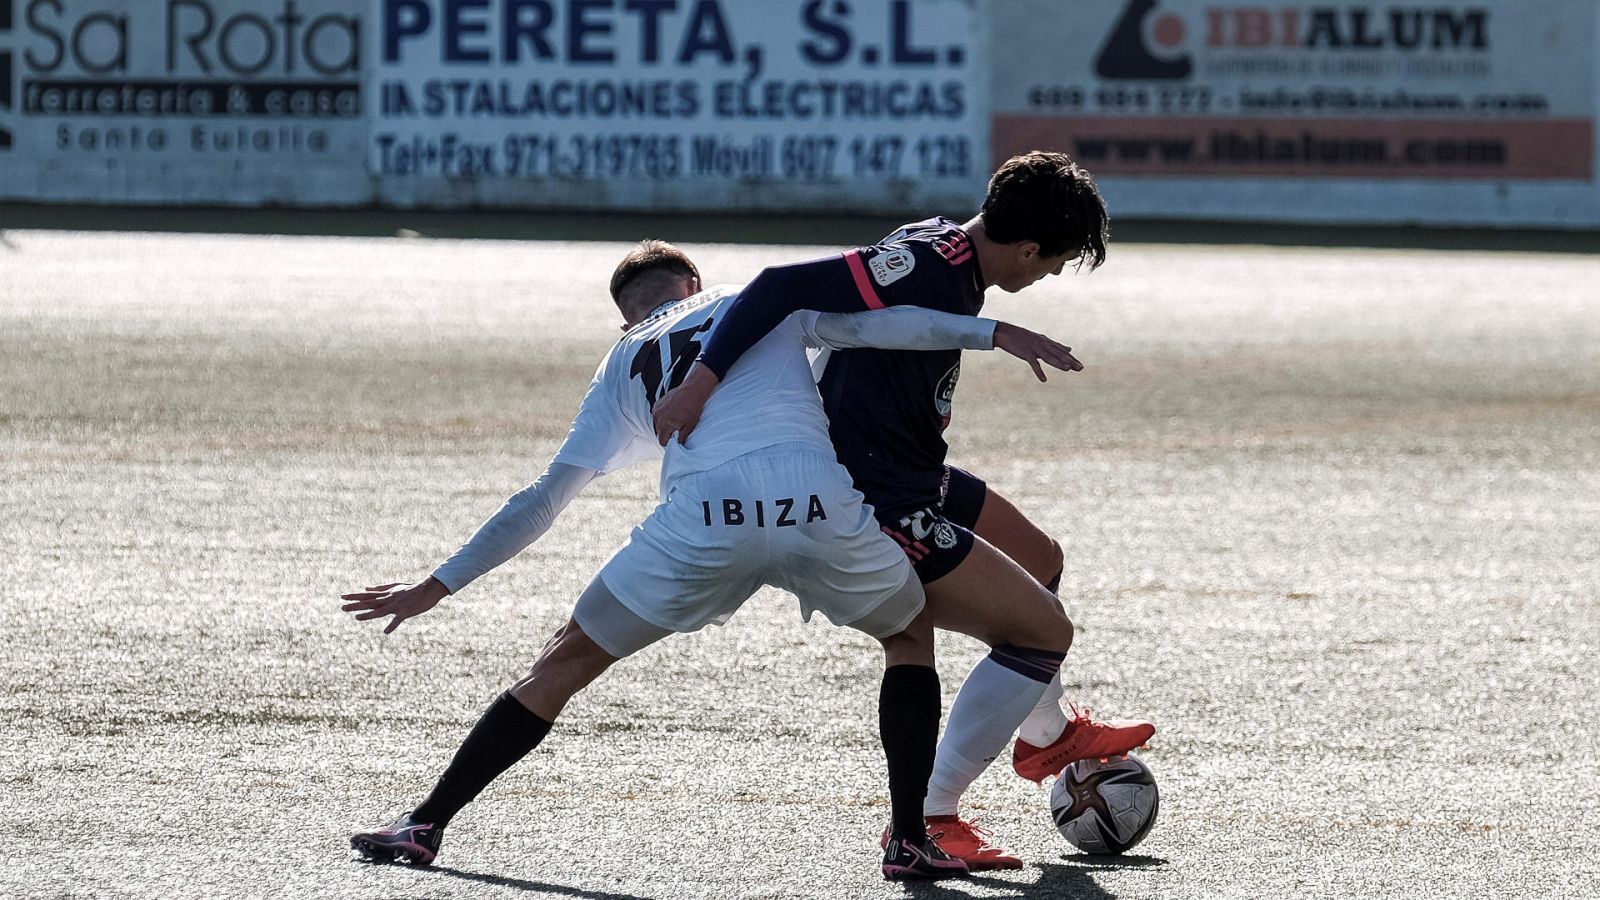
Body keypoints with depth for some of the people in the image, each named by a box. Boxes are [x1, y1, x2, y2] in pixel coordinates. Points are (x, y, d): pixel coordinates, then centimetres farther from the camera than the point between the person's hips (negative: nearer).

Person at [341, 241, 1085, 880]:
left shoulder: (625, 364, 30)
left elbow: (544, 499, 29)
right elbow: (865, 324, 11)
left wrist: (439, 586, 35)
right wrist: (993, 333, 11)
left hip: (704, 517, 0)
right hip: (822, 503, 0)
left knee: (566, 662, 17)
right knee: (912, 635, 28)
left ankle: (427, 824, 15)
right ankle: (911, 840, 17)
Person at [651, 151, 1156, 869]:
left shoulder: (948, 254, 2)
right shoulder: (923, 271, -27)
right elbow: (786, 288, -32)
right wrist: (703, 381, -37)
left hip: (914, 480, 10)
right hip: (879, 510, -10)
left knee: (1040, 560, 29)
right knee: (1045, 629, -8)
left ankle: (1048, 736, 56)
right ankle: (929, 821, -3)